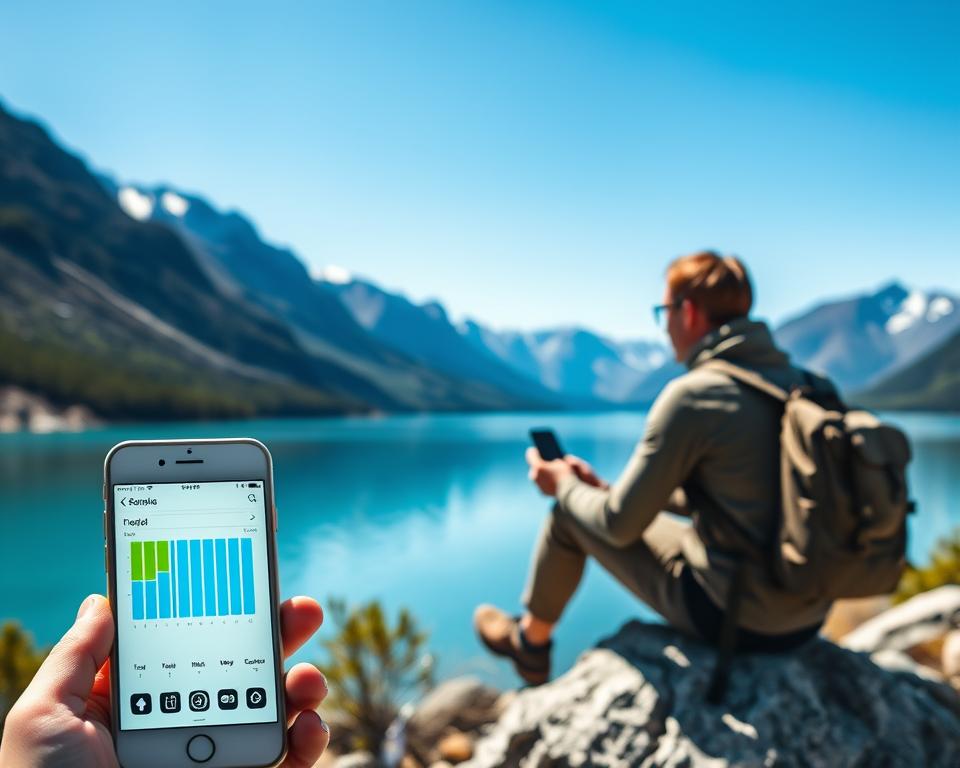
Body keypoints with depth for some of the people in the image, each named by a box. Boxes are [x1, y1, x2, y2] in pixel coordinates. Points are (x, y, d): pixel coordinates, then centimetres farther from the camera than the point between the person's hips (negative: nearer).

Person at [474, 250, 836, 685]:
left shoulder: (691, 395, -19)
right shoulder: (799, 382, 5)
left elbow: (621, 524, -13)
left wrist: (566, 485, 8)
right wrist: (605, 488, 21)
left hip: (735, 621, -8)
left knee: (568, 515, 10)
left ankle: (530, 643, 35)